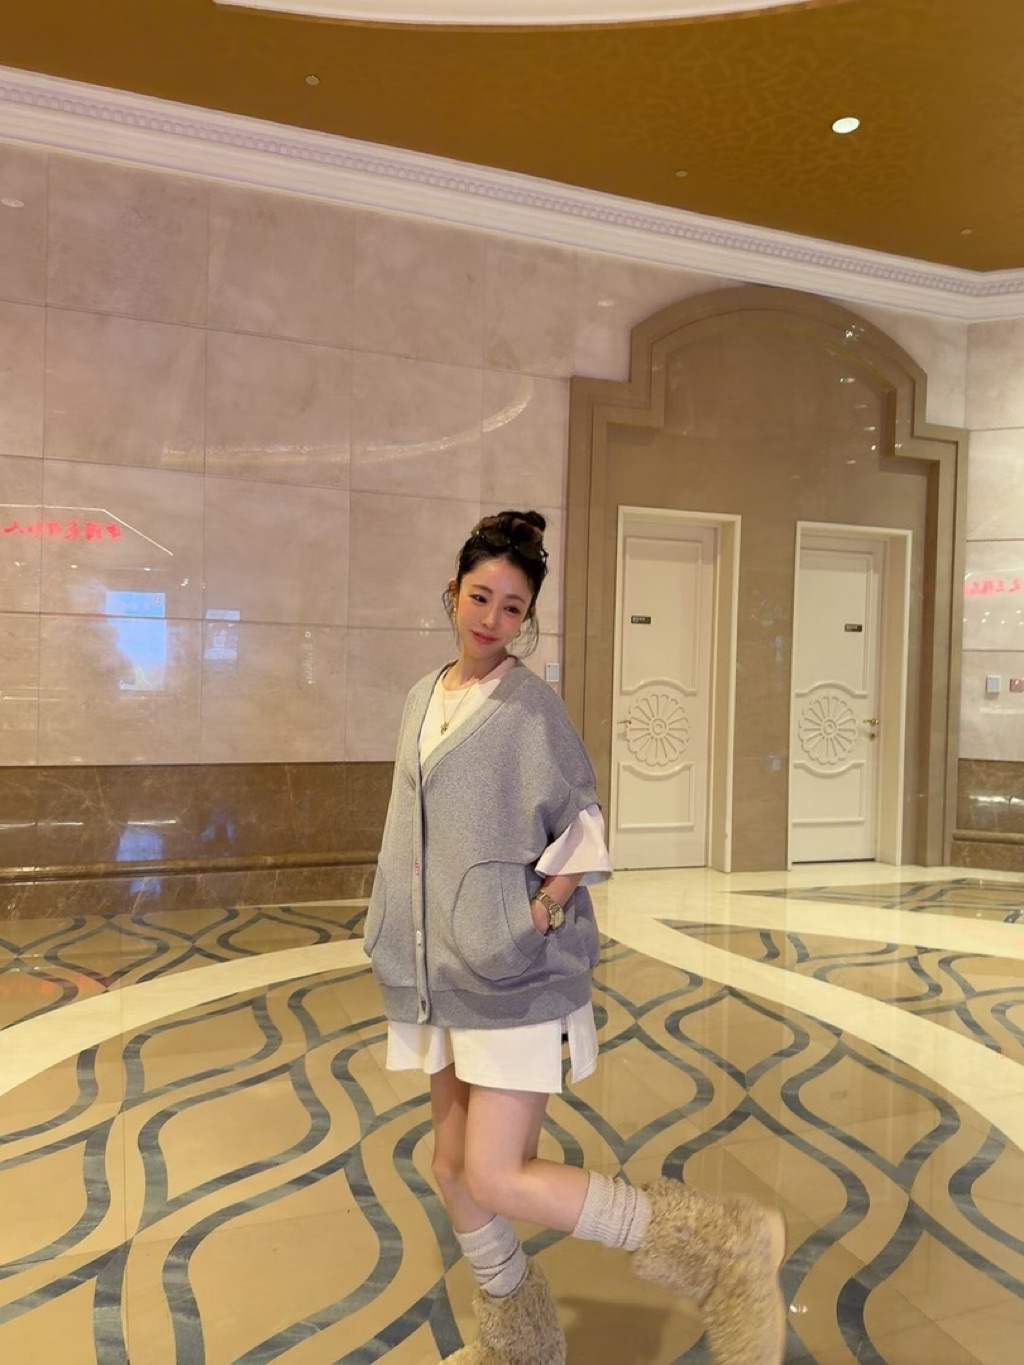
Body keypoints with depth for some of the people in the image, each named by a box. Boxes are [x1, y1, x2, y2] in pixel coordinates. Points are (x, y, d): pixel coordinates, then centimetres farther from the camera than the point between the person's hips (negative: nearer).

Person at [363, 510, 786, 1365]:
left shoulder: (531, 705, -10)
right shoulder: (425, 699, 9)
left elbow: (582, 822, -6)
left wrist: (551, 901, -20)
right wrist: (394, 936, 15)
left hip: (513, 970, -7)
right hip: (441, 970, 7)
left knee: (494, 1178, -8)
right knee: (453, 1170, 15)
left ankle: (722, 1248, 5)